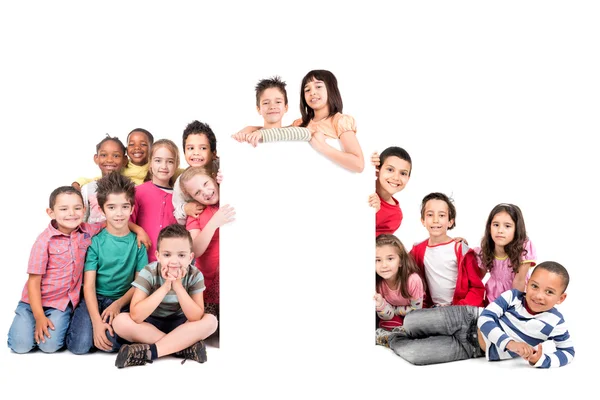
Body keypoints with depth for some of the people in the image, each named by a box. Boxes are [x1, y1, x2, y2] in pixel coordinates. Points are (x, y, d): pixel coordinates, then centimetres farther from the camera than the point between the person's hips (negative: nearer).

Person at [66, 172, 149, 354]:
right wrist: (97, 321, -21)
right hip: (93, 299, 0)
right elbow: (89, 285, -8)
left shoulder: (138, 242, 1)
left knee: (112, 342, -29)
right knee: (80, 346, -23)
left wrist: (118, 304, -17)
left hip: (122, 300, 0)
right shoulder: (95, 241, -3)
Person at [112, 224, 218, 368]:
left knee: (211, 321, -26)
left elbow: (196, 318, -24)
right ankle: (184, 345, -25)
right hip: (150, 324, -1)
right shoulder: (148, 273, -21)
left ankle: (149, 351, -29)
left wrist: (178, 286, -34)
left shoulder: (195, 275, -17)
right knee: (120, 321, -29)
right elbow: (135, 316, -31)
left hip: (179, 324, 1)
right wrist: (165, 287, -37)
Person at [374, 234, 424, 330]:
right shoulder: (377, 283, -24)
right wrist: (380, 305, -39)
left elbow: (416, 309, -17)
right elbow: (388, 316, -18)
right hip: (393, 316, 1)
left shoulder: (413, 280, -34)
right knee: (388, 324, -26)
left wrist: (393, 309, -21)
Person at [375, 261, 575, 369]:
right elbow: (486, 318, -15)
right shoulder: (513, 296, -12)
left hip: (471, 347, -1)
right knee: (410, 321, -11)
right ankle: (404, 332, 30)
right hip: (469, 318, 1)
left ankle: (389, 339, 19)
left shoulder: (555, 323, -14)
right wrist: (508, 343, -31)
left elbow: (569, 352, -6)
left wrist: (541, 360, -25)